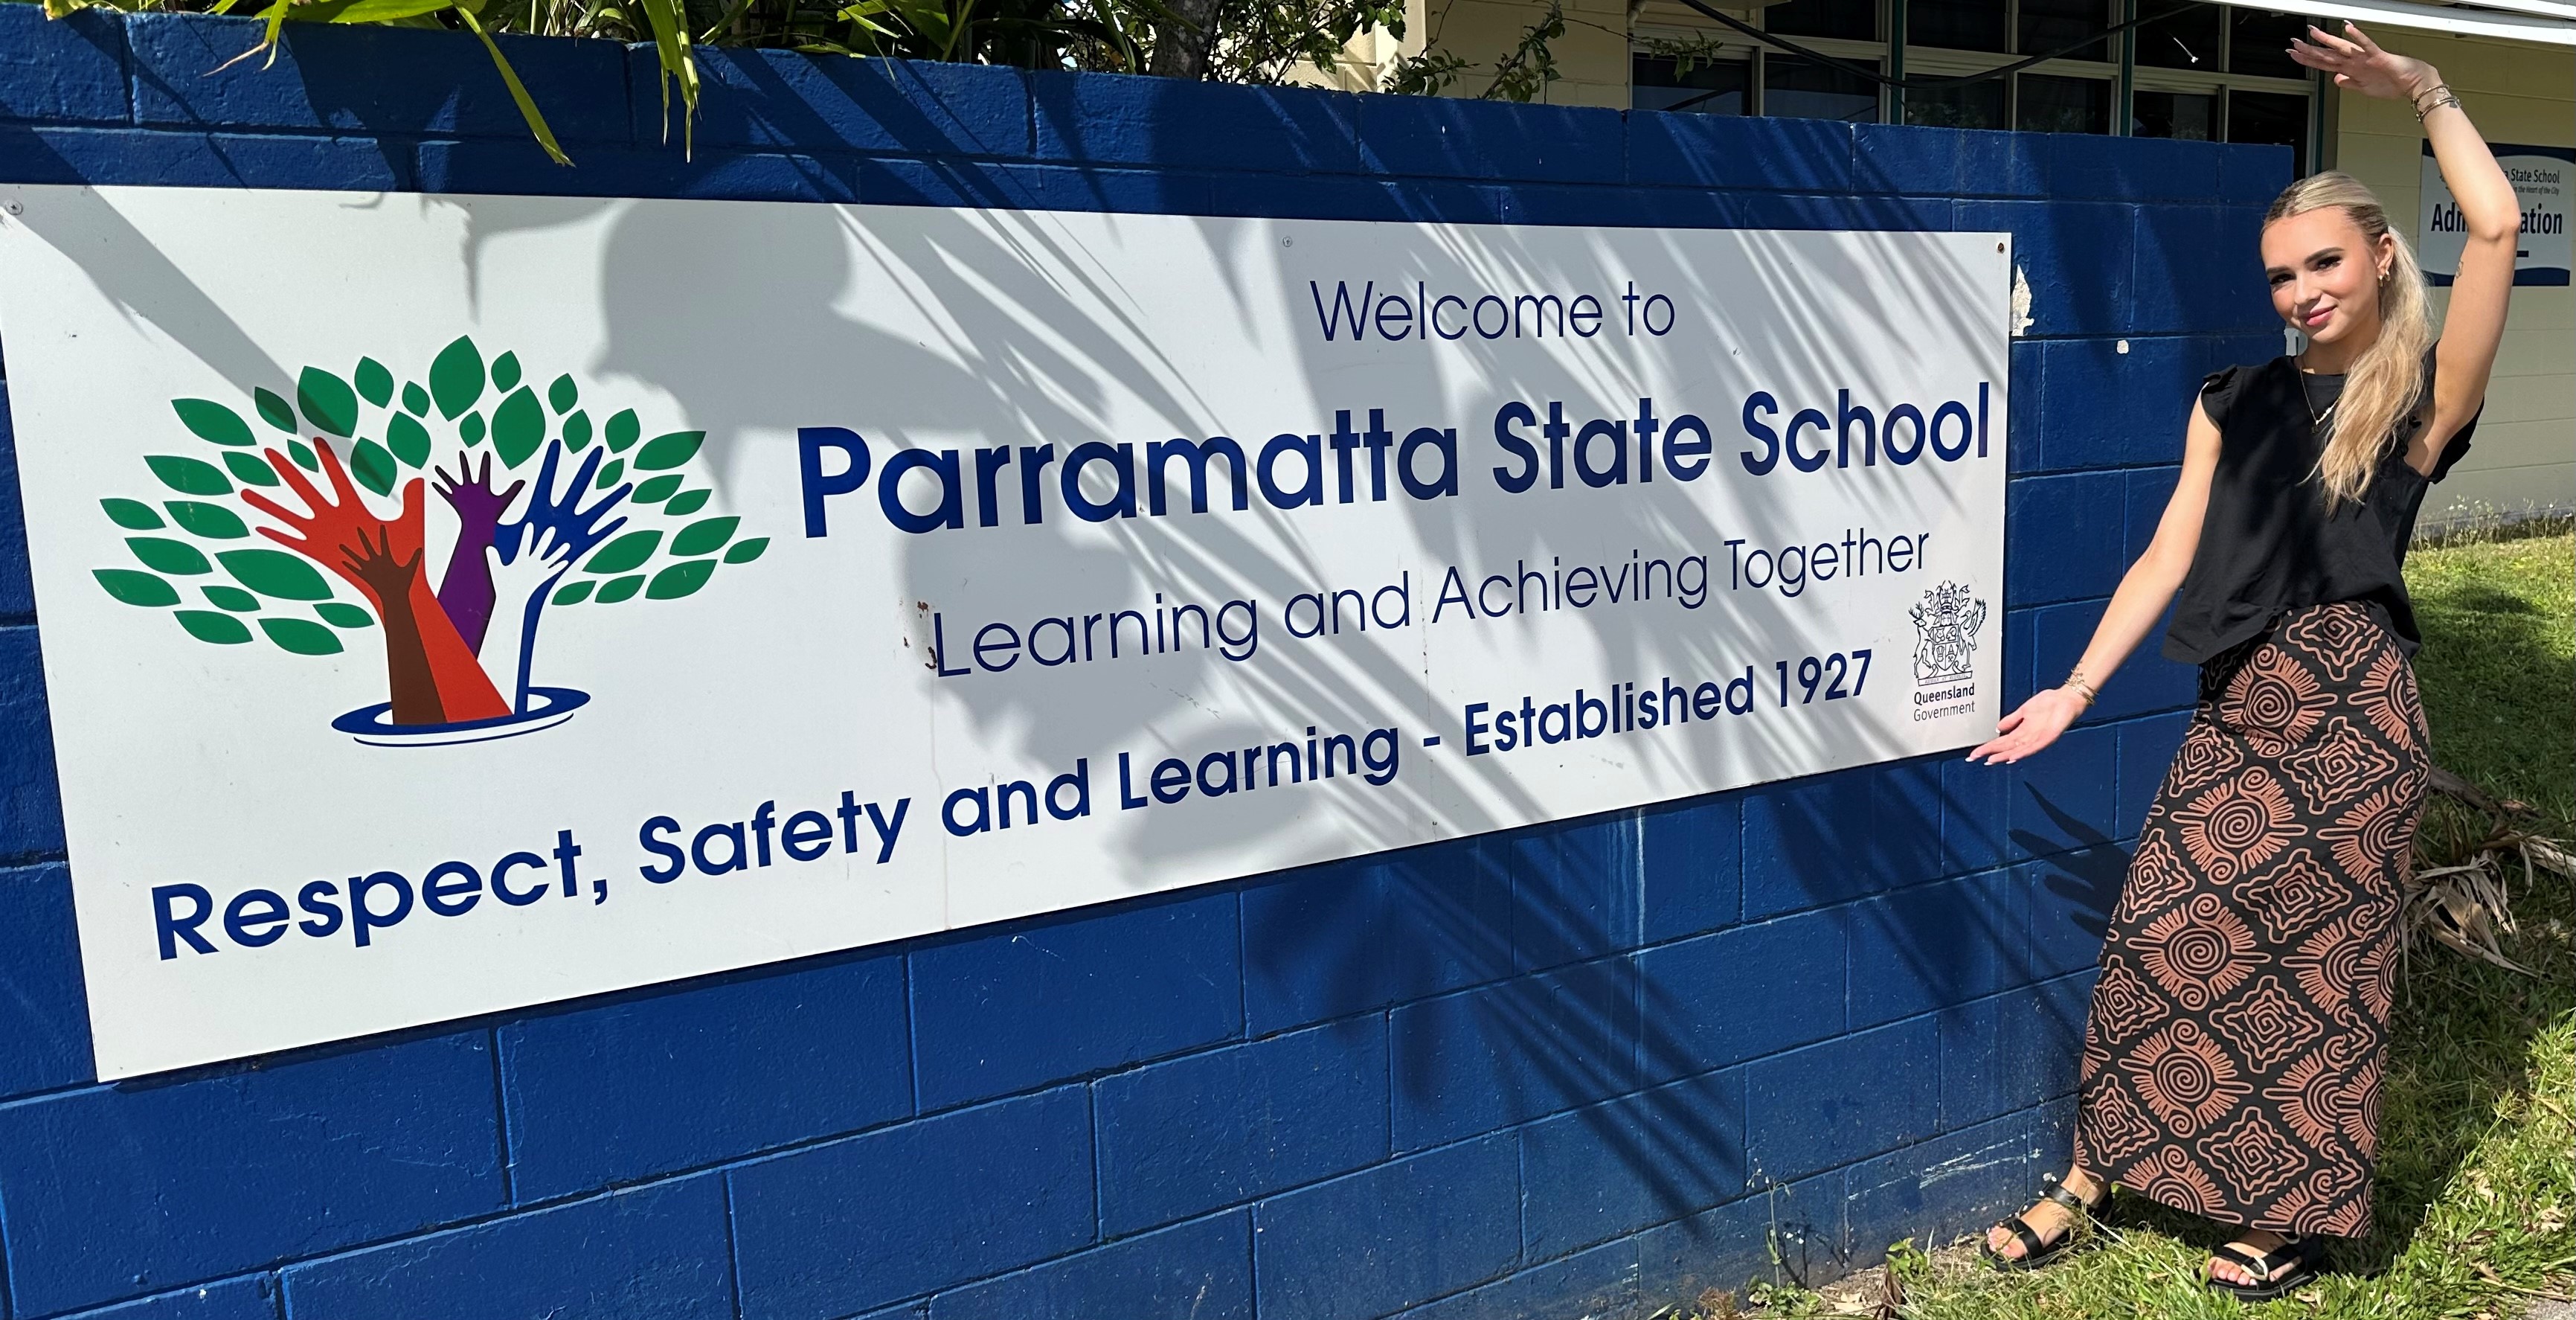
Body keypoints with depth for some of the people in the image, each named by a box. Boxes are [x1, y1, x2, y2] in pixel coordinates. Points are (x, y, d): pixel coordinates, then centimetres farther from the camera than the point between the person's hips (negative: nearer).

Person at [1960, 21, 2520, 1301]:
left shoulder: (2423, 400, -2)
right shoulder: (2237, 403, 9)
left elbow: (2496, 225, -16)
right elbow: (2169, 556, 6)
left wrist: (2422, 87, -9)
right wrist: (2074, 691, 0)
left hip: (2351, 713, -3)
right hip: (2236, 711, 3)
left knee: (2316, 961, 6)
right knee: (2159, 940, 3)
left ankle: (2294, 1212, 25)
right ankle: (2091, 1173, 18)